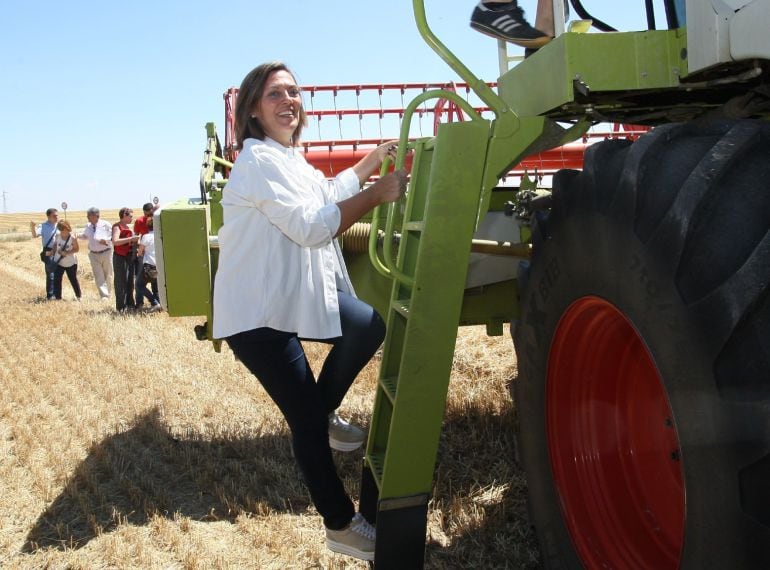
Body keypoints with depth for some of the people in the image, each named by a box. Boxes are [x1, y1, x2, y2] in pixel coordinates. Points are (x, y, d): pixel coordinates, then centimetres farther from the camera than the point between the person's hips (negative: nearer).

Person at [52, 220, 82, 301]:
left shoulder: (72, 238, -14)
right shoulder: (58, 237, -2)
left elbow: (77, 249, -12)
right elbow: (55, 247, 10)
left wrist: (67, 252, -23)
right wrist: (53, 255, 6)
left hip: (71, 263, -3)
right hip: (59, 262, 3)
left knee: (73, 279, 8)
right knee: (57, 279, -2)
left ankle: (78, 296, 24)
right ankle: (58, 297, 5)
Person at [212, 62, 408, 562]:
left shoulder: (290, 158, 14)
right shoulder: (260, 160, -18)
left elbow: (328, 194, 28)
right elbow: (314, 226, -24)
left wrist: (373, 161, 23)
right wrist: (379, 194, -21)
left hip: (297, 292, 9)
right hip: (257, 314, -9)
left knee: (370, 326, 9)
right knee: (306, 422, -4)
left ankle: (326, 414, 22)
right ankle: (342, 526, 12)